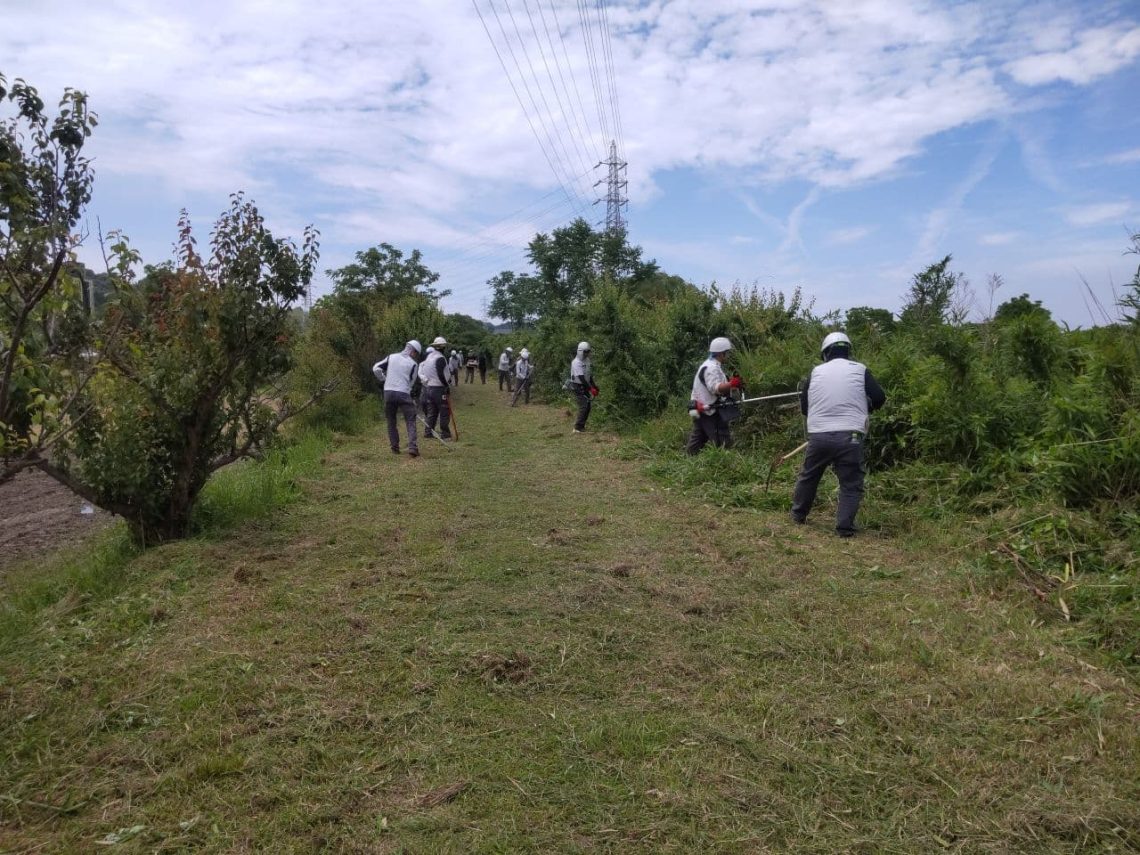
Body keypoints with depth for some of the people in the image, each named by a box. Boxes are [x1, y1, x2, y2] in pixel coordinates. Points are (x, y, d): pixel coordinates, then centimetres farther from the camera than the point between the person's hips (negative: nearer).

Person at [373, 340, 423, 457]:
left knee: (391, 421, 15)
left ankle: (395, 447, 17)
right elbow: (411, 382, 5)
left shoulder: (391, 357, 8)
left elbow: (376, 368, 5)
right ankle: (412, 447, -11)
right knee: (410, 421, 3)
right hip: (404, 393, -3)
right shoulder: (413, 364, 2)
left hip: (388, 392, 3)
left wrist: (384, 380, 18)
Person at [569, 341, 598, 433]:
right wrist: (591, 389, -25)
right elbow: (581, 378, -24)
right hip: (578, 387, -8)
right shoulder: (576, 362, -18)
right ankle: (577, 428, -10)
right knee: (583, 406, -13)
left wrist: (594, 386, 7)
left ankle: (581, 425, 20)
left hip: (585, 386, 8)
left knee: (588, 405, 9)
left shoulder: (587, 360, 9)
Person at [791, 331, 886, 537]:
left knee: (808, 476, 20)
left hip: (818, 435, 3)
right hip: (849, 437, -2)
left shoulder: (816, 371, 9)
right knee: (851, 484, 7)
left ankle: (798, 514, 34)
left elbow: (803, 406, 14)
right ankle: (844, 527, 2)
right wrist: (861, 408, 18)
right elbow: (879, 399, 0)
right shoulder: (859, 369, 3)